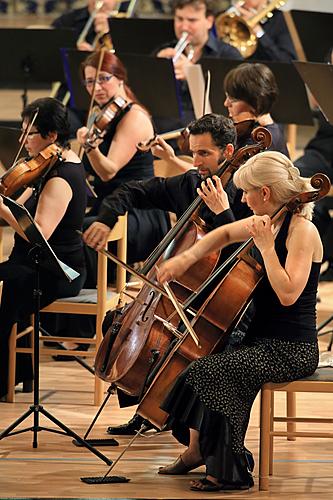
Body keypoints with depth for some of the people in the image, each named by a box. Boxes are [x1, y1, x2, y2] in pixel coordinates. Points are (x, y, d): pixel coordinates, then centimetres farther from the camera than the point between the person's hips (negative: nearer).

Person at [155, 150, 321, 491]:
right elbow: (225, 234, 25)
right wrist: (187, 258, 11)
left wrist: (266, 246, -24)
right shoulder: (266, 221, 7)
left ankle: (230, 472, -12)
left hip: (291, 348, -10)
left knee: (210, 370, -23)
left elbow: (288, 294, -28)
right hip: (261, 337, 10)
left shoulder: (302, 231, -18)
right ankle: (196, 450, 14)